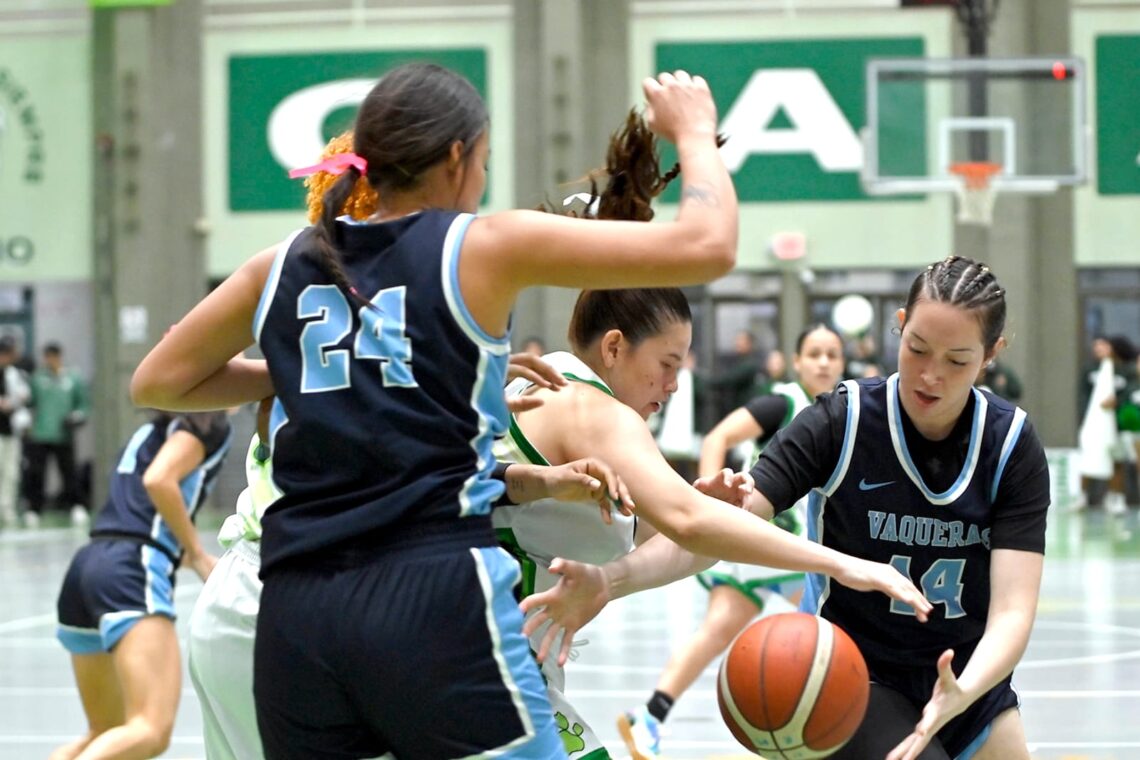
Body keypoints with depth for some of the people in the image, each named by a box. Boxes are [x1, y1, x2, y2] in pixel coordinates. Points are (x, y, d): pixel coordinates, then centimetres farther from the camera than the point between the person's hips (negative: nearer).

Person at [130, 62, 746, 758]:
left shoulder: (283, 267, 14)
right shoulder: (485, 247, 2)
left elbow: (155, 383, 25)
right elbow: (706, 246, -1)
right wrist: (694, 133, 17)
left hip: (298, 614, 5)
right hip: (436, 597, -5)